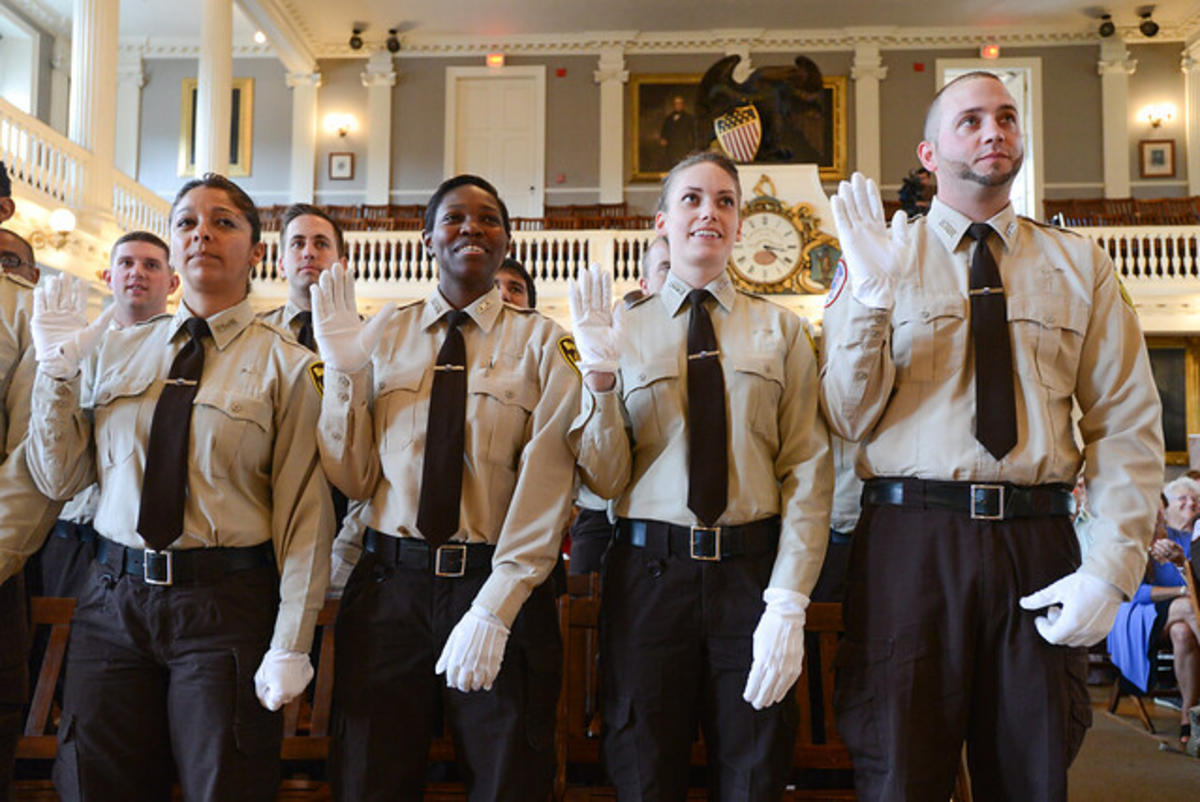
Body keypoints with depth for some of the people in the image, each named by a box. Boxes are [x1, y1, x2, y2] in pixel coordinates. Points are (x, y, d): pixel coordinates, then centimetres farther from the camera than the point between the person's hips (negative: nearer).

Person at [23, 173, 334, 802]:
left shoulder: (285, 365, -3)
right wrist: (56, 368, -1)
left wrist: (290, 645, -12)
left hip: (227, 602, -3)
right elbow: (59, 480, 8)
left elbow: (305, 513, -7)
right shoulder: (116, 351, 10)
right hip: (113, 598, 4)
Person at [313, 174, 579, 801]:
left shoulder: (538, 341, 1)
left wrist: (493, 609, -16)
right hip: (390, 585, 2)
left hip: (503, 590, -1)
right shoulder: (384, 334, 7)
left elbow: (547, 484, -7)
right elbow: (352, 478, 4)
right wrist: (343, 370, -9)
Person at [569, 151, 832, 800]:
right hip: (649, 570, 0)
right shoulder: (623, 331, 6)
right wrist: (600, 376, -13)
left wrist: (788, 601, -10)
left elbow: (808, 471, 0)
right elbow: (604, 480, 2)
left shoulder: (781, 331, 7)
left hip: (752, 569, 1)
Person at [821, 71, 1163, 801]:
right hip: (911, 540, -2)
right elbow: (848, 418, -4)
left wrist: (1113, 569, -6)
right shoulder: (878, 258, 5)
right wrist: (870, 291, -18)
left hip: (1038, 542, 2)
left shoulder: (1081, 265, 10)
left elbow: (1129, 425, 5)